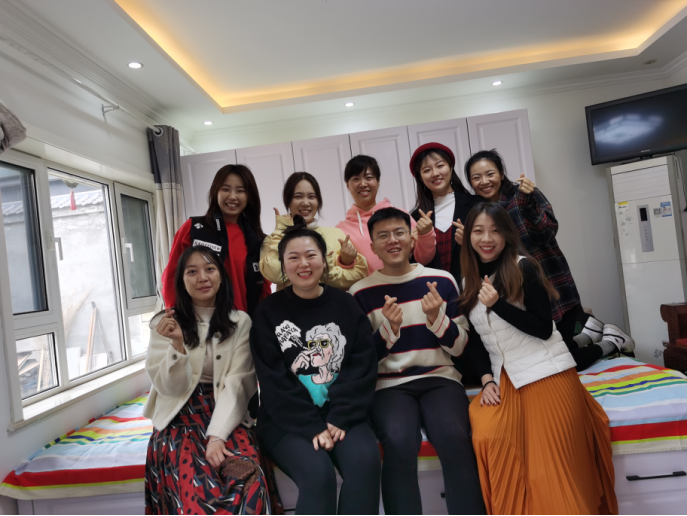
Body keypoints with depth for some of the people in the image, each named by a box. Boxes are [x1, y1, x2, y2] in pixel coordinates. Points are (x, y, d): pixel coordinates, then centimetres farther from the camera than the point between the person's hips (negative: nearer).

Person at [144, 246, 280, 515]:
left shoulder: (240, 322, 4)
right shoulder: (165, 322, 4)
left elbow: (236, 383, -5)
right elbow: (170, 387, -4)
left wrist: (217, 435, -18)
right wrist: (177, 344, -22)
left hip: (227, 417, 1)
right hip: (180, 418, 0)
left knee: (248, 481, -28)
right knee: (197, 487, -30)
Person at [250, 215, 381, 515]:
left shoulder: (346, 305, 5)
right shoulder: (268, 313, 1)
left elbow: (363, 367, -1)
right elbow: (274, 382, -6)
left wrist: (339, 418, -14)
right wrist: (312, 426, -16)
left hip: (340, 414, 2)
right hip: (288, 420, -1)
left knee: (366, 462, -25)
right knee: (318, 473, -27)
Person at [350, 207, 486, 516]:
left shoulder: (442, 280, 6)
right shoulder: (361, 292, 3)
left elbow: (459, 347, 7)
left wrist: (436, 317, -12)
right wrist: (390, 327, -15)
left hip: (440, 378, 1)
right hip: (388, 385, -1)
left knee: (454, 436, -29)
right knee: (399, 441, -30)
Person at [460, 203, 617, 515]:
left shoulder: (524, 268, -6)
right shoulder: (470, 282, 10)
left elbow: (544, 329, -11)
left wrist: (497, 304, -22)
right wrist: (487, 380, -3)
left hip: (547, 375, -4)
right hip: (505, 381, 4)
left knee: (551, 466, -11)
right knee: (487, 437, -18)